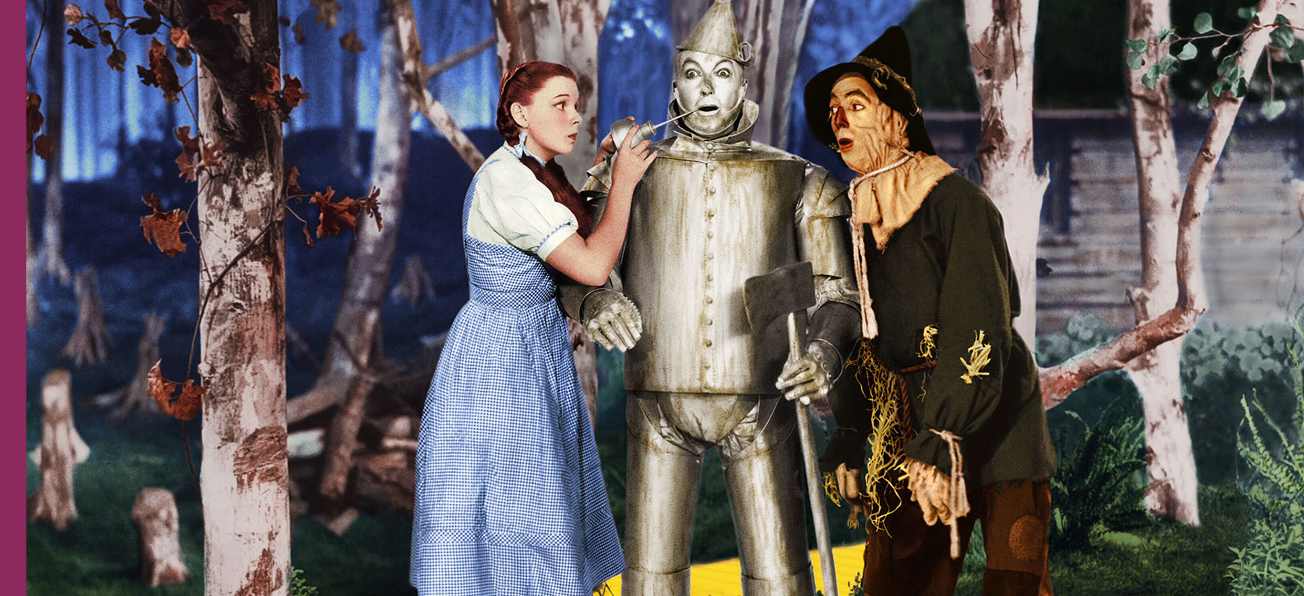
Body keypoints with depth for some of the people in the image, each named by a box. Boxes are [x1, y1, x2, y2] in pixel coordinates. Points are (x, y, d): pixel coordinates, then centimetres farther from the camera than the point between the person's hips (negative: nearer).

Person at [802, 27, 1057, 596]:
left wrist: (939, 441, -23)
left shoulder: (955, 201, -11)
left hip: (994, 429, -6)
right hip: (904, 431, 6)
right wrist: (848, 440, 8)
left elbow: (977, 334, -18)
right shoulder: (853, 220, 9)